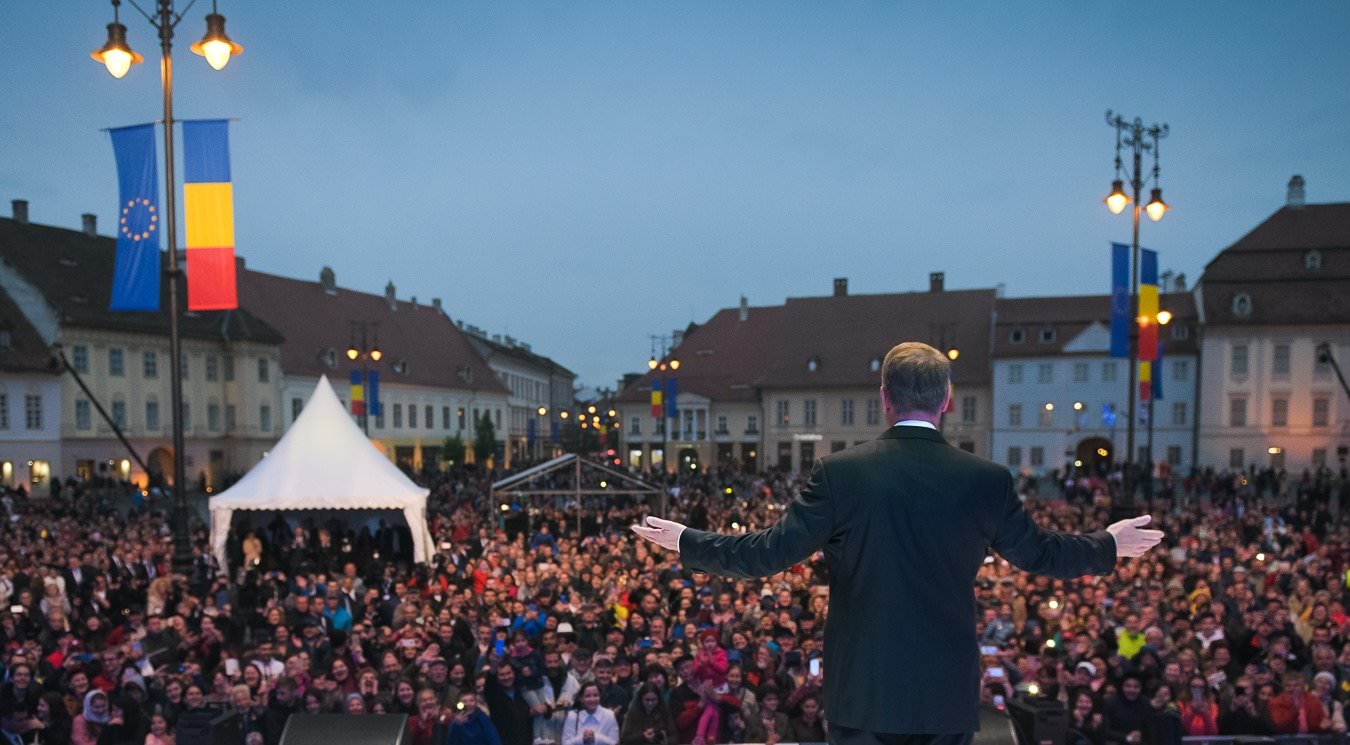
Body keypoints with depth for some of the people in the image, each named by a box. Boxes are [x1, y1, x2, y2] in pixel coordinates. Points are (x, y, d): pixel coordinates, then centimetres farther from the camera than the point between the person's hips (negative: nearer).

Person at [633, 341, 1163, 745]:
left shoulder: (838, 473, -11)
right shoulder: (986, 480, -5)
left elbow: (771, 552, -10)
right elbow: (1039, 553, 7)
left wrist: (685, 541, 4)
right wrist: (1110, 545, 26)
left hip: (861, 689, -1)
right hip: (949, 691, 2)